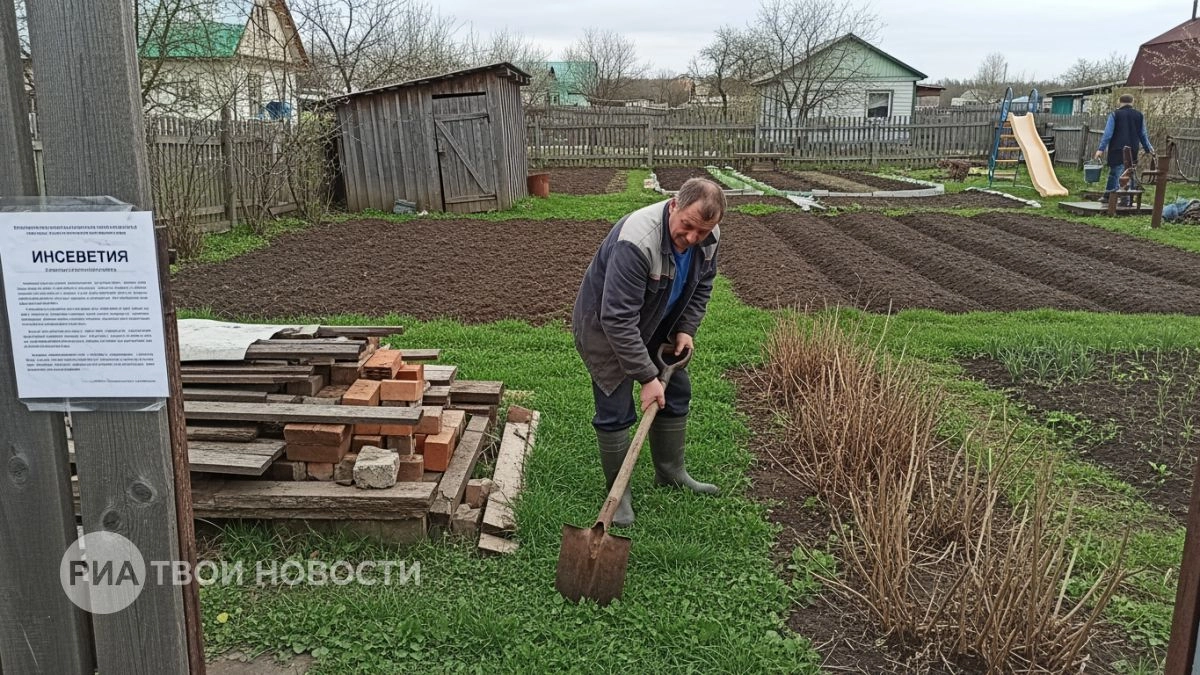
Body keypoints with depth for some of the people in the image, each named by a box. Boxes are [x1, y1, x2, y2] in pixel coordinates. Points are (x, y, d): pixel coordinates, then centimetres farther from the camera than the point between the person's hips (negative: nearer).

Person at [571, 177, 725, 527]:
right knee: (616, 411, -6)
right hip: (604, 327, -7)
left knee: (676, 393, 13)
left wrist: (686, 328, -7)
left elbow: (701, 285, 5)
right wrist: (646, 377, -35)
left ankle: (670, 473, 31)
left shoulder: (708, 236, -16)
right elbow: (618, 319, -39)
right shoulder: (637, 240, -40)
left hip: (655, 324, 7)